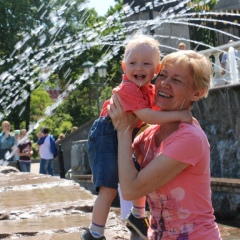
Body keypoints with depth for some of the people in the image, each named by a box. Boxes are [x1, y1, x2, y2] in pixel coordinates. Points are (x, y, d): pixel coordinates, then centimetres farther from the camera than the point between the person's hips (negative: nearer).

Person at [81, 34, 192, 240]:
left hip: (125, 136, 10)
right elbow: (147, 116, -33)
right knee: (109, 188, -15)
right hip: (107, 136, -9)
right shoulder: (128, 88, -25)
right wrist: (178, 115, -33)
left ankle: (138, 218, 44)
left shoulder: (150, 90, 4)